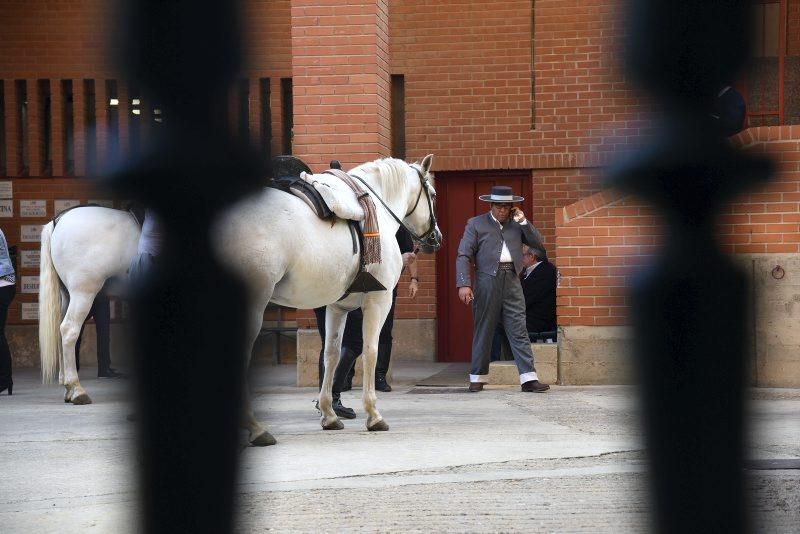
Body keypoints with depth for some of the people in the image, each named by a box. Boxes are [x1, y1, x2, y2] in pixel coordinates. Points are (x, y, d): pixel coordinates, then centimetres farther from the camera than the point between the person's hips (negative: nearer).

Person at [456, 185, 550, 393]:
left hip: (511, 281, 2)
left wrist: (523, 222, 0)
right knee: (483, 331, 3)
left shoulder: (517, 224, 15)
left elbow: (539, 244, 9)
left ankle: (529, 379, -9)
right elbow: (463, 256, -1)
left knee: (519, 331, -4)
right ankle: (478, 378, 12)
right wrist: (464, 284, -13)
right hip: (487, 280, -2)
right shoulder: (476, 224, 5)